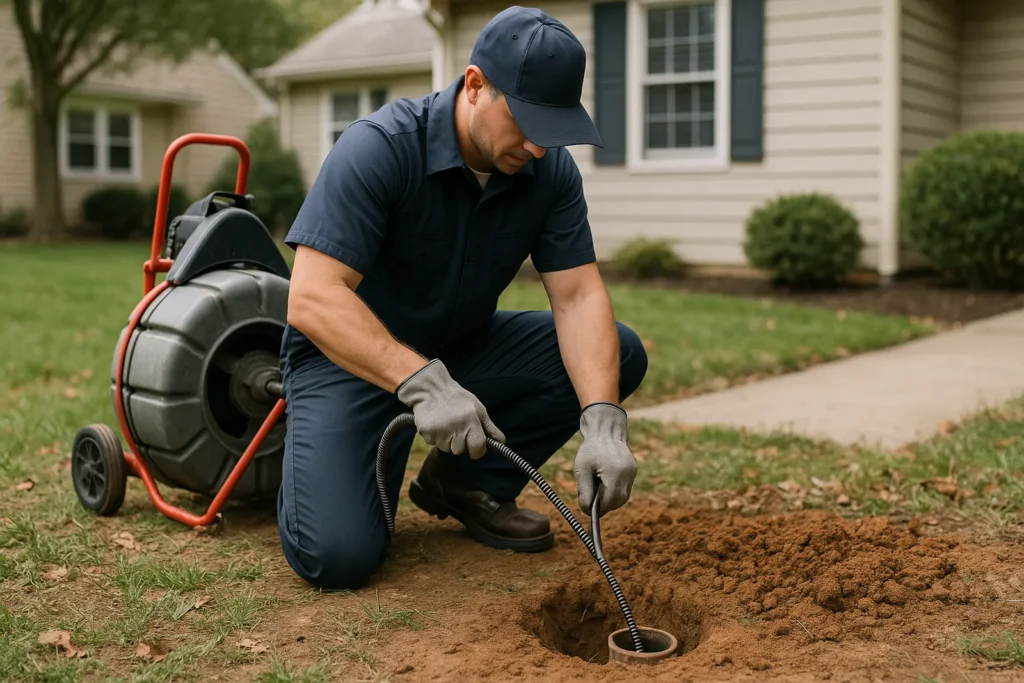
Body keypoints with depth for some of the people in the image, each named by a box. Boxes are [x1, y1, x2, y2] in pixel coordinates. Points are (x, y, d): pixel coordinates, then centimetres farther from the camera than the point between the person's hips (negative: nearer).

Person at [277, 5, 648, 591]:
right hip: (349, 357, -5)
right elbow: (312, 299, -33)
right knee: (337, 555, -24)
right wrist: (422, 384, -45)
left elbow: (578, 296, -15)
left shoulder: (551, 169, -10)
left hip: (463, 347, 6)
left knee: (617, 353, -12)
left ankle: (471, 481, 4)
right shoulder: (378, 148, -26)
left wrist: (603, 423, -31)